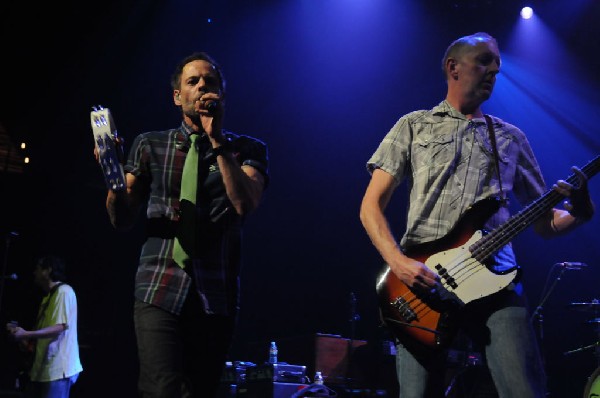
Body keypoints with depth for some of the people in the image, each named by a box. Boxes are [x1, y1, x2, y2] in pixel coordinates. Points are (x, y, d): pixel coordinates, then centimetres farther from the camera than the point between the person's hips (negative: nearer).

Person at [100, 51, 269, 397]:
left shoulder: (247, 149, 8)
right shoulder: (150, 145, 12)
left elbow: (245, 204, -11)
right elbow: (123, 220, 9)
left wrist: (217, 140, -15)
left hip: (216, 295, 1)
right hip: (160, 291, 0)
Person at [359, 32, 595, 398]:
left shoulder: (512, 138, 20)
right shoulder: (413, 126, 13)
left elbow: (544, 222, 18)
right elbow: (371, 206, 5)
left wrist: (579, 213, -4)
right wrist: (399, 263, -12)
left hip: (496, 281, 2)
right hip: (421, 283, -1)